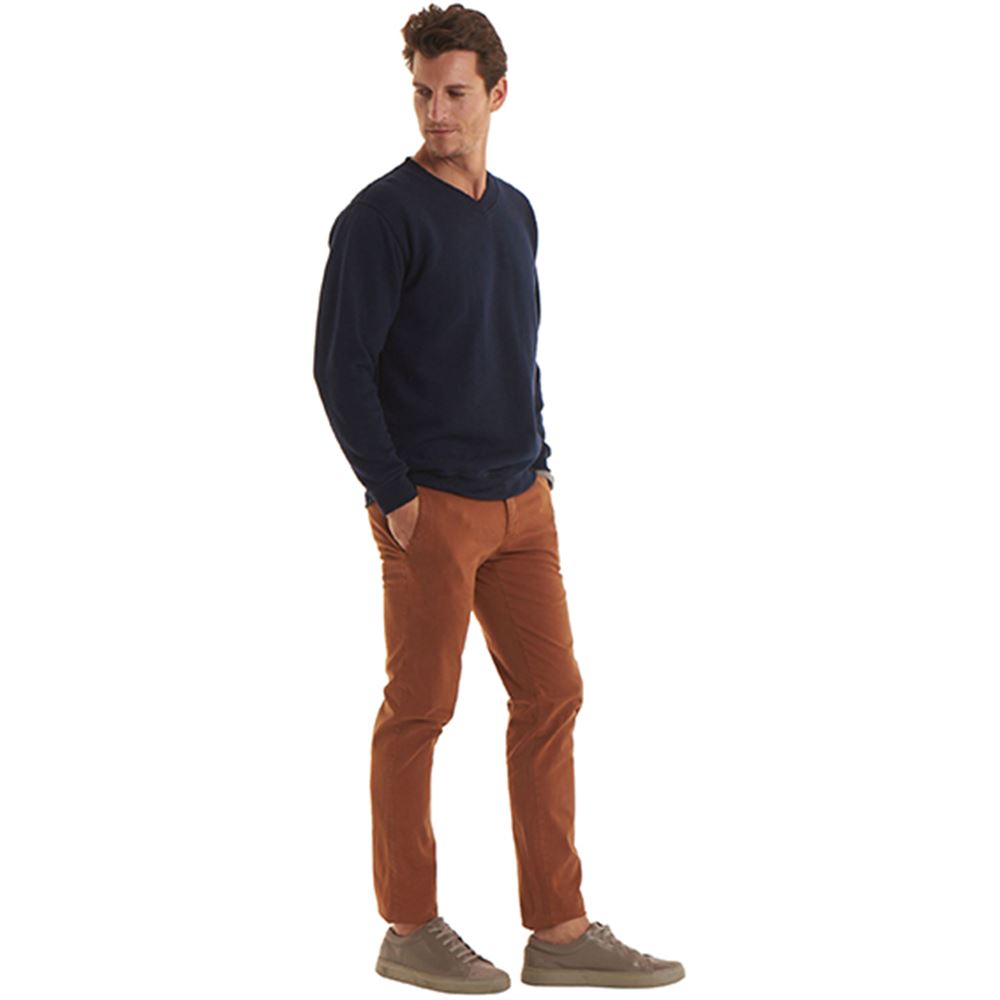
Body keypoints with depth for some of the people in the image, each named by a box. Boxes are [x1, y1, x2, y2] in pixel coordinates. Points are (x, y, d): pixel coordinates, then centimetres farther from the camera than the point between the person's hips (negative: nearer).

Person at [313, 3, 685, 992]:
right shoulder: (382, 215, -10)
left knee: (551, 696, 6)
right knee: (419, 712, 1)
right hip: (429, 510, -7)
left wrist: (539, 461, 12)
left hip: (520, 505, 7)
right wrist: (392, 495, -14)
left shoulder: (515, 213, 13)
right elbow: (340, 364, -13)